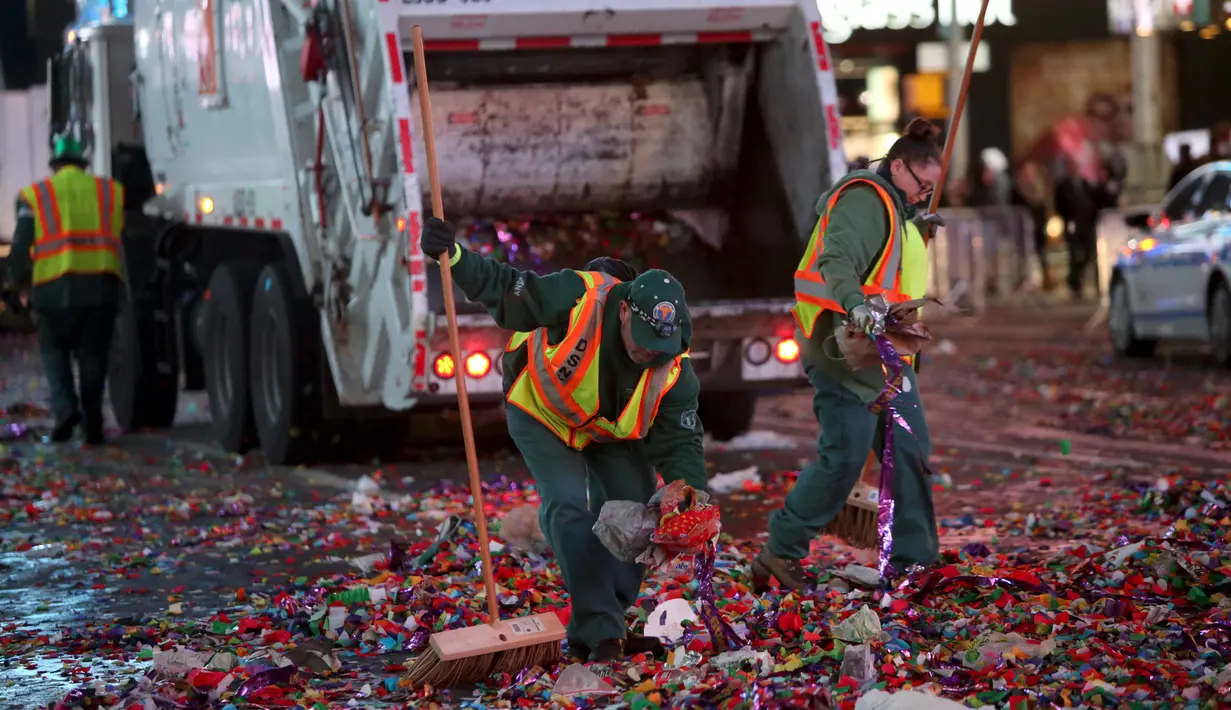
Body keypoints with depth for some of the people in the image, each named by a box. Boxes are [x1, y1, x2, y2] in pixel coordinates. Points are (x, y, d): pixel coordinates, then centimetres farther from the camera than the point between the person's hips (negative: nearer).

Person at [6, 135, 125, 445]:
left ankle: (65, 407, -5)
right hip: (102, 287, 2)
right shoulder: (112, 192, 15)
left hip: (56, 288, -1)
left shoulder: (36, 196, 8)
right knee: (93, 355, 13)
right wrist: (127, 282, 25)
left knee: (55, 349, 15)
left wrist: (19, 280, 18)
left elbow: (21, 248, 5)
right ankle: (92, 421, 8)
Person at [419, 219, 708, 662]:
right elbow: (502, 288, -29)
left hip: (611, 432, 4)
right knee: (569, 508, -21)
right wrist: (453, 257, -46)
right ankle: (600, 636, -20)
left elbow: (679, 443, -20)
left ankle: (592, 630, 13)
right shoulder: (577, 300, -38)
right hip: (542, 414, -4)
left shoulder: (674, 370, -26)